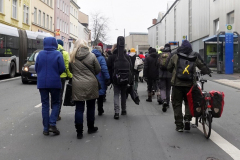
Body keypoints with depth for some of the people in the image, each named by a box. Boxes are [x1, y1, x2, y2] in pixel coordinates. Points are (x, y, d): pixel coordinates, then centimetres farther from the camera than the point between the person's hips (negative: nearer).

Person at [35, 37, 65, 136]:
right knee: (55, 103, 12)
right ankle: (52, 124, -5)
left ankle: (46, 128, 10)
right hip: (55, 82, -2)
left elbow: (36, 68, 3)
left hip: (42, 83, 2)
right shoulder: (58, 54, -8)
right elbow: (62, 69, -9)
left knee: (45, 105, 9)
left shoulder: (40, 54, -1)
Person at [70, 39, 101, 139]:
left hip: (77, 85, 1)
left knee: (79, 108, 4)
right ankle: (91, 128, 28)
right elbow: (98, 70, 1)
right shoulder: (91, 56, -5)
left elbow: (71, 70, 12)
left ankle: (79, 132, 5)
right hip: (90, 84, -1)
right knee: (90, 107, 14)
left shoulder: (72, 57, 1)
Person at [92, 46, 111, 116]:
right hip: (100, 80, -3)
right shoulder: (101, 58, -10)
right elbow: (104, 69, -17)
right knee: (100, 95, 10)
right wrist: (108, 79, -13)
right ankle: (100, 110, 18)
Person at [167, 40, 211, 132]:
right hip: (190, 84, 1)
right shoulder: (195, 58, 4)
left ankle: (179, 125, 7)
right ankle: (187, 119, 0)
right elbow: (202, 67, 14)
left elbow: (169, 68, 10)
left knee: (177, 104, 8)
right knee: (188, 102, 19)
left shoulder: (175, 57, 1)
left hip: (177, 84, -1)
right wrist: (208, 72, 34)